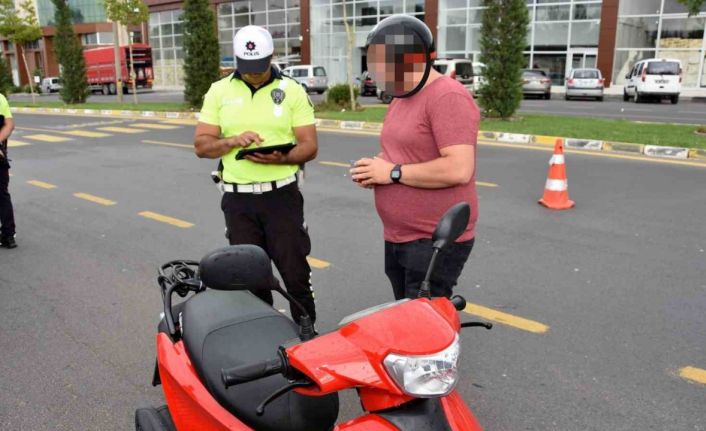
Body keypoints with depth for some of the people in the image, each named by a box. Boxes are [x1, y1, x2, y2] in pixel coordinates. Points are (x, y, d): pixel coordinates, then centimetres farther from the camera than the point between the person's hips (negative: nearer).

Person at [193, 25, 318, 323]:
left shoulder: (293, 91, 1)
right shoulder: (219, 91, 6)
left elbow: (310, 145, -1)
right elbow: (201, 145, 4)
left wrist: (282, 158, -22)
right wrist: (234, 141, -15)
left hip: (282, 195, -2)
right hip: (238, 198, 2)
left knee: (295, 272, 0)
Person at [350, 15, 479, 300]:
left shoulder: (447, 97, -17)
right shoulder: (401, 99, 15)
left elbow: (459, 169, -25)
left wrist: (393, 172, -19)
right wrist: (377, 166, 2)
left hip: (436, 242, -9)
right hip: (398, 239, 10)